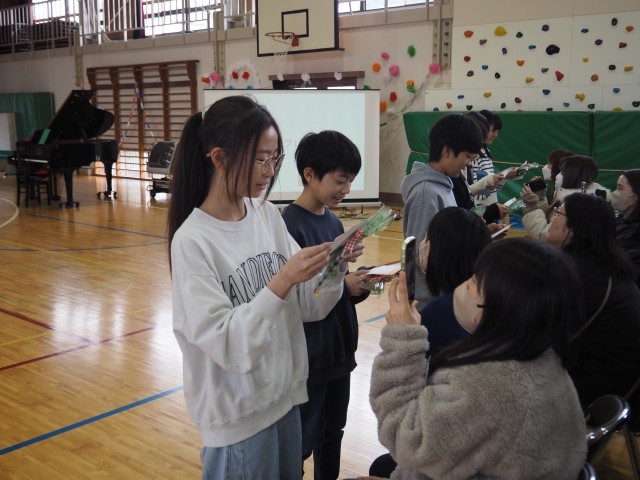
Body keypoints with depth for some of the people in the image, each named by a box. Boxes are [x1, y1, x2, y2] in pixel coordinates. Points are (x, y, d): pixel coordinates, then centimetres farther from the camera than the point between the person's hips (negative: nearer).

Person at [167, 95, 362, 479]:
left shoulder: (269, 216, -2)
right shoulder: (192, 241, -19)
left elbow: (308, 307, 2)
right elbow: (224, 344, -23)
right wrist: (281, 281, -31)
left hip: (286, 396, 6)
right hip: (238, 412, -6)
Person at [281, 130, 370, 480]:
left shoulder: (333, 221, 6)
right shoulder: (290, 226, -19)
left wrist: (359, 283, -7)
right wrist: (343, 286, -23)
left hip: (339, 349, 8)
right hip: (308, 356, -7)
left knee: (332, 433, 21)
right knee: (302, 439, 8)